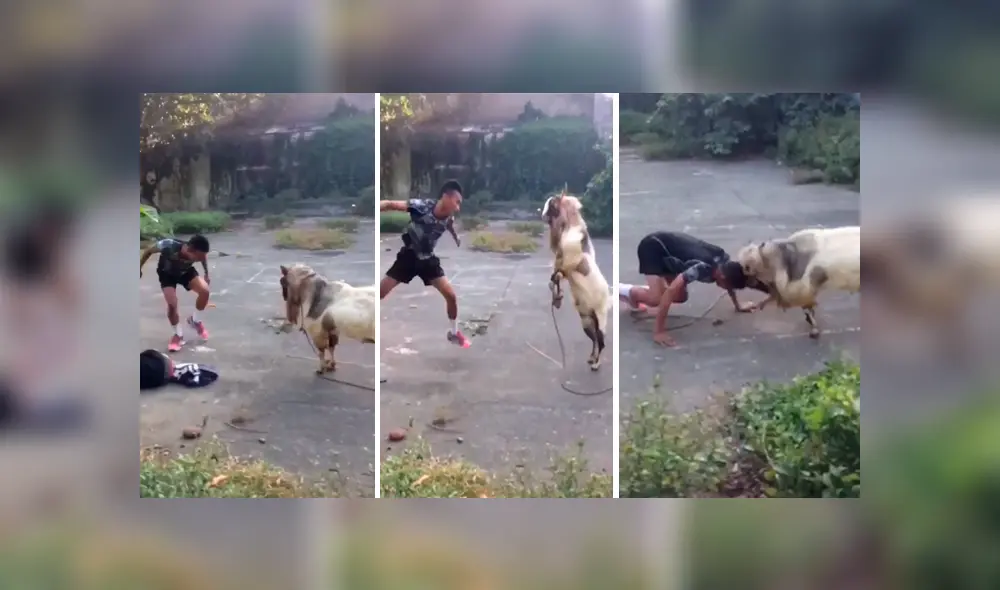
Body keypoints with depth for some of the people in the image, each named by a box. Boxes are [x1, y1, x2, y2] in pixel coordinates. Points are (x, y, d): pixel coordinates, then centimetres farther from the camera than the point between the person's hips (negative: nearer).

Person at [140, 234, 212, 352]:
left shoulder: (199, 252, -34)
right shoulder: (169, 245, -44)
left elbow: (204, 257, -5)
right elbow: (149, 250, -22)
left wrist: (206, 274, 5)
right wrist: (139, 268, -9)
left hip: (186, 271, 2)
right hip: (167, 273, -2)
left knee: (204, 290, -21)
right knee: (172, 303, -19)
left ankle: (195, 320, 6)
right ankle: (178, 335, 5)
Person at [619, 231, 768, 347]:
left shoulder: (724, 262, -13)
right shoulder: (703, 267, -36)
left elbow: (731, 280, 13)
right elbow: (670, 291, -41)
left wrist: (738, 305, 18)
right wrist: (658, 331, -42)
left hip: (667, 247, 8)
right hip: (652, 247, -8)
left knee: (681, 297, 4)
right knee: (657, 298, -25)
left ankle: (634, 294, 19)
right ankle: (629, 291, 1)